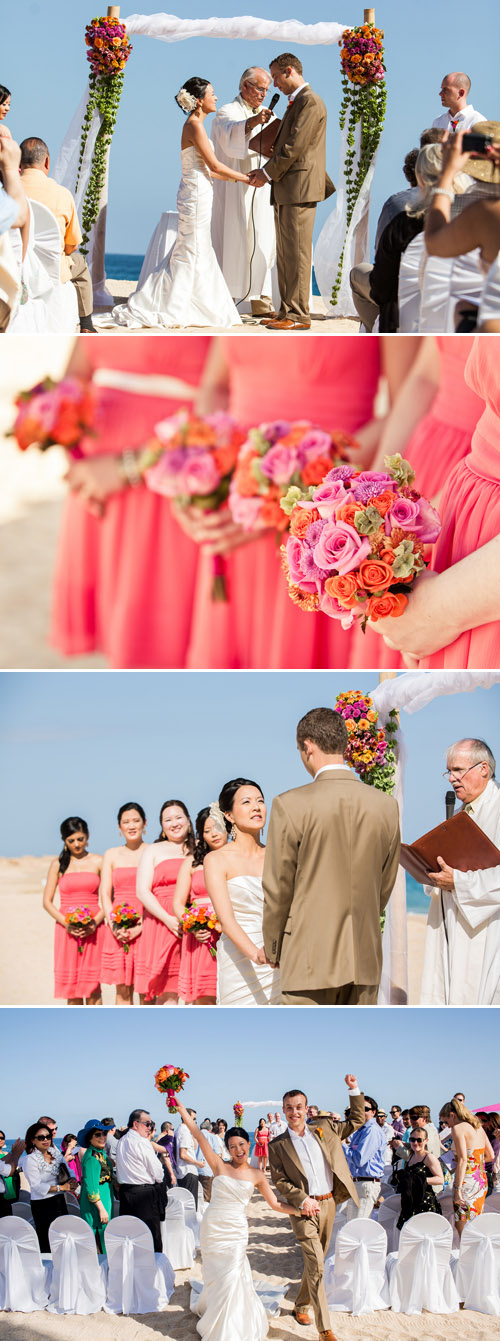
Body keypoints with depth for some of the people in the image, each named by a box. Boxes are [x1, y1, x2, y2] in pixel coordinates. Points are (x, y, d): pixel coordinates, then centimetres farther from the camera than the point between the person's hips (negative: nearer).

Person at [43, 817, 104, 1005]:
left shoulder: (98, 862, 6)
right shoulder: (58, 864, 7)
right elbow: (47, 901, 5)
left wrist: (95, 922, -12)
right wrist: (67, 924, -10)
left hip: (93, 930, -1)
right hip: (67, 930, 1)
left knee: (93, 986, -6)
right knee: (71, 988, 0)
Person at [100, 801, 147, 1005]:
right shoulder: (112, 855, 14)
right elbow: (105, 894, 8)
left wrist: (141, 926, -14)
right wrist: (114, 925, -8)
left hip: (146, 927, -2)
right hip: (118, 930, 2)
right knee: (123, 990, 0)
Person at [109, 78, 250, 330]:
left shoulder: (195, 125, 15)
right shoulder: (194, 126, -14)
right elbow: (214, 165, -15)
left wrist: (237, 178, 14)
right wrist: (245, 178, -7)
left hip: (197, 194, 10)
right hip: (196, 195, -10)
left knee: (198, 254, 12)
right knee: (188, 255, -5)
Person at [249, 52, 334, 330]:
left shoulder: (310, 102, -11)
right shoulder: (296, 102, 21)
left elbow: (295, 145, -16)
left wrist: (269, 173, -9)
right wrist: (266, 170, 12)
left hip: (300, 189, -10)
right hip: (286, 191, 10)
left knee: (297, 254, -9)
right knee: (285, 254, 11)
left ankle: (299, 316, -7)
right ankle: (287, 312, 16)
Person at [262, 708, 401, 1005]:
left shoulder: (291, 806, -11)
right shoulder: (386, 806, 2)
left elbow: (277, 890, -4)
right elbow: (385, 887, 11)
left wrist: (273, 950, 10)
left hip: (310, 956, -4)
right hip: (365, 958, 4)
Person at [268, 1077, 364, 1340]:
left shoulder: (325, 1130, 8)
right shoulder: (278, 1145, -1)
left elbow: (357, 1120, 14)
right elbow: (279, 1181, -5)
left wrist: (354, 1090, 2)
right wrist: (303, 1200, -16)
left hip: (327, 1204, 4)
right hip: (303, 1209, -4)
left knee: (315, 1262, 14)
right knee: (315, 1264, -13)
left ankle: (301, 1306, 35)